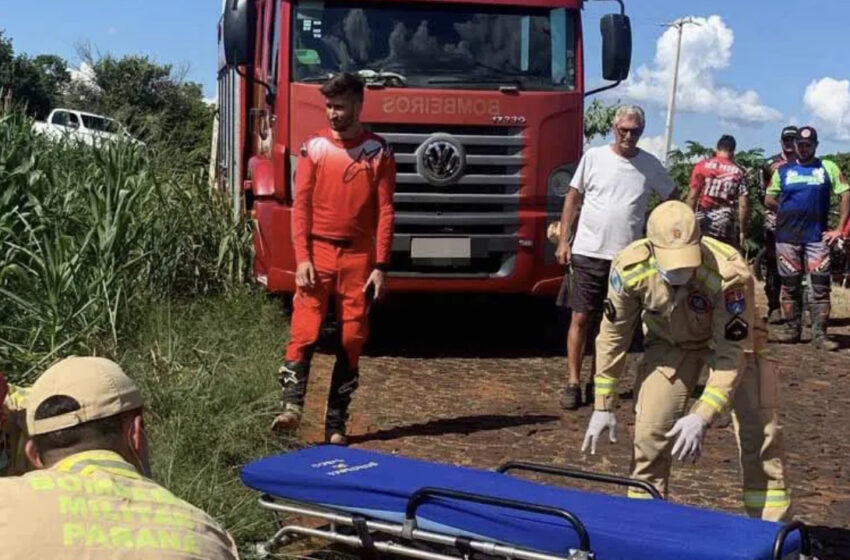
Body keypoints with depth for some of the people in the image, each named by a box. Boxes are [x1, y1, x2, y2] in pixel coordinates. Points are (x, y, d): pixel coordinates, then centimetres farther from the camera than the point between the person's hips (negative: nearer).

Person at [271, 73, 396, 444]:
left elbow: (385, 211, 1)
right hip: (318, 251, 0)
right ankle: (292, 406, -17)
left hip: (359, 256, 0)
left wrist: (381, 266, -6)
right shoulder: (313, 148, 4)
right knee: (303, 330, -12)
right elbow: (300, 205, 1)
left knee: (352, 340, 2)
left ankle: (336, 424, 8)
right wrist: (302, 258, -9)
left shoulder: (378, 152, 3)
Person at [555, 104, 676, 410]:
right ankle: (573, 382, 2)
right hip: (587, 252, -1)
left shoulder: (650, 165, 3)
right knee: (581, 318, -3)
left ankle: (597, 382, 17)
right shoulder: (594, 157, 1)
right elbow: (572, 198, 6)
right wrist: (563, 241, 0)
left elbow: (672, 200, 14)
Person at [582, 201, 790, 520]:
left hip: (730, 338, -2)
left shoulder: (729, 275, -39)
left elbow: (733, 354, -32)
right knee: (651, 430, -4)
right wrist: (603, 406, -11)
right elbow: (613, 335, -14)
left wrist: (702, 416, -40)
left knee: (759, 427, -10)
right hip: (667, 342, 2)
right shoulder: (629, 268, -29)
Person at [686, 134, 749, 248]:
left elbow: (692, 197, -3)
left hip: (701, 222, 0)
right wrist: (742, 231, 6)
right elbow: (743, 205, -1)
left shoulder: (702, 166, 1)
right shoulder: (739, 172, 2)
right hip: (725, 225, 0)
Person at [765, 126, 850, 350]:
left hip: (818, 237, -1)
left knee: (821, 286, -5)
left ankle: (819, 334, -2)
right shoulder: (783, 170, 10)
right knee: (790, 286, 7)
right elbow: (769, 200, 14)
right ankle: (791, 329, 16)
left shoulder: (828, 168, 4)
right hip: (787, 237, 2)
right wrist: (789, 213, 4)